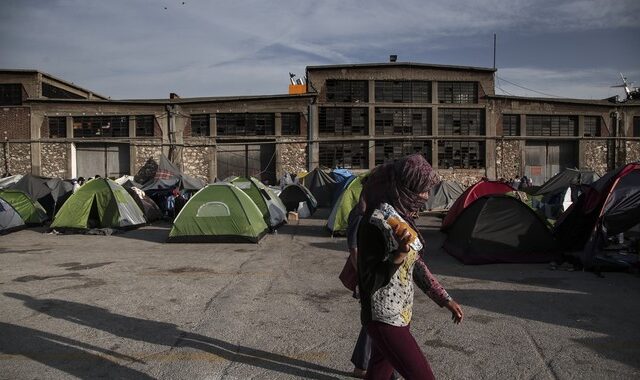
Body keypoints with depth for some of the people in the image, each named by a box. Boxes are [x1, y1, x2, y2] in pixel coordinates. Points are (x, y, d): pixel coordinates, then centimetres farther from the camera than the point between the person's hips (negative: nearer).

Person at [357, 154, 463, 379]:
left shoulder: (402, 214, 6)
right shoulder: (377, 220, -21)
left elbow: (416, 264, 15)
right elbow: (370, 280, -22)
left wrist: (445, 299, 16)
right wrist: (398, 256, -37)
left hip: (400, 313, 8)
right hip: (384, 318, -8)